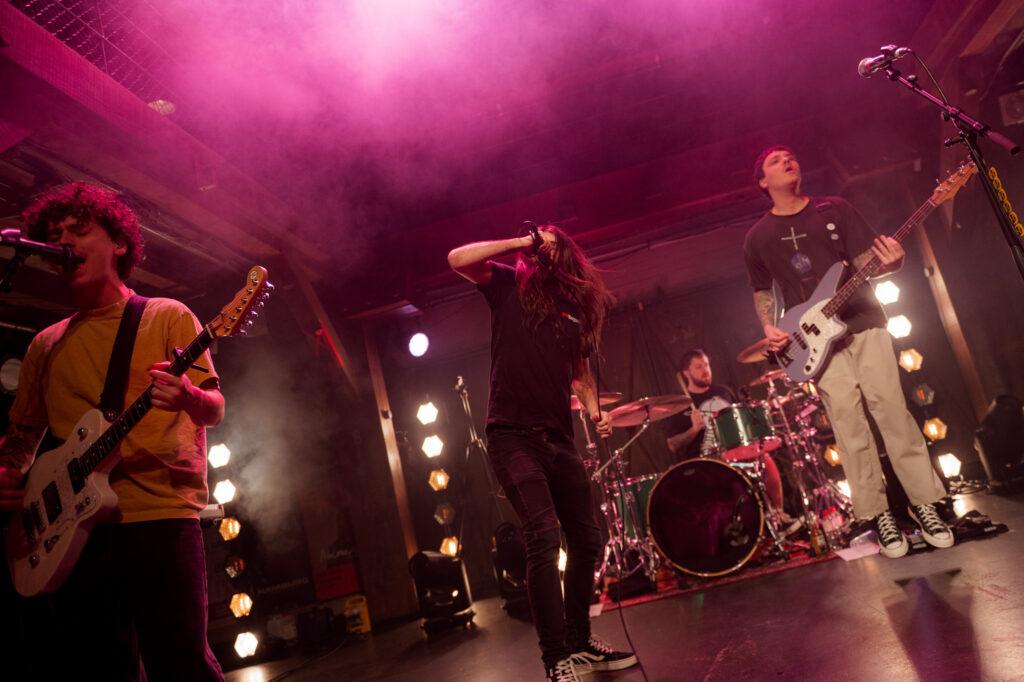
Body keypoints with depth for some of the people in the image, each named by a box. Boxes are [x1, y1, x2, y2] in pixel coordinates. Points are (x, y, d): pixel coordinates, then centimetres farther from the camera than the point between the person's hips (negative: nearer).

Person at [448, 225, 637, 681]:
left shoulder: (577, 308, 17)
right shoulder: (509, 286, 6)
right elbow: (458, 260, -8)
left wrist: (594, 410, 4)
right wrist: (520, 243, -2)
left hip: (559, 439, 6)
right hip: (513, 435, -6)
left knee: (587, 541, 9)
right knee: (543, 536, -18)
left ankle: (580, 642, 25)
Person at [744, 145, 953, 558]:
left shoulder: (834, 209, 4)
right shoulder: (758, 238, 5)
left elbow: (866, 261, 0)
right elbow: (761, 290, 15)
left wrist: (888, 263, -22)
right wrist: (769, 328, -2)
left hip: (863, 322, 1)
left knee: (891, 410, -3)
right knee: (848, 423, -3)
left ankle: (924, 502, 9)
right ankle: (879, 514, 6)